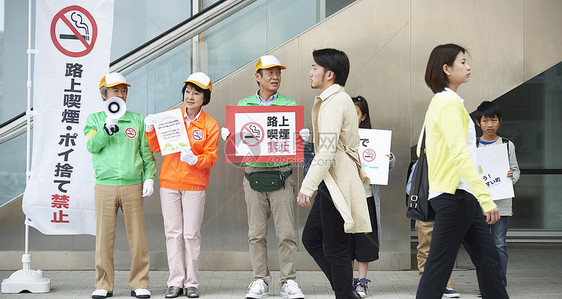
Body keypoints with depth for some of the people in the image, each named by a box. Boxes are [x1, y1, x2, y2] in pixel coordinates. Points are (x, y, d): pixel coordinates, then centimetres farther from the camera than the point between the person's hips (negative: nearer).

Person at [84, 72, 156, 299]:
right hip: (104, 186, -1)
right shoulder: (94, 120, 10)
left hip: (133, 186, 1)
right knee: (104, 237, 1)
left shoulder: (137, 120, 13)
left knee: (137, 238, 0)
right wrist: (107, 128, -18)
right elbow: (92, 146, -6)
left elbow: (147, 152, 13)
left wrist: (150, 177, 2)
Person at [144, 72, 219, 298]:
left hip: (194, 186, -2)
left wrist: (194, 159, -23)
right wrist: (151, 129, -7)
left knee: (191, 234, 1)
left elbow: (211, 157, -3)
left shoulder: (210, 125, -1)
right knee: (173, 232, 3)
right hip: (169, 183, 2)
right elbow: (156, 147, 10)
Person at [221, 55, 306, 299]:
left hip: (281, 175, -1)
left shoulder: (289, 105, 9)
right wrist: (227, 134, -11)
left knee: (286, 232, -3)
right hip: (253, 174, 1)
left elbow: (297, 134, 5)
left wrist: (301, 138, -17)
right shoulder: (243, 105, 12)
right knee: (256, 233, 3)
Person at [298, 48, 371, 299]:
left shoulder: (334, 102, -16)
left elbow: (327, 151, -23)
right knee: (311, 238, 14)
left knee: (335, 249, -4)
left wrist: (307, 187, -23)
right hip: (331, 184, 11)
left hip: (337, 184, -11)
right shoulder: (340, 99, 17)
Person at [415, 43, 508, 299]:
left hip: (462, 197, 10)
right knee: (438, 267, -6)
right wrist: (486, 198, -26)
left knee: (488, 261, 10)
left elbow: (421, 148, 22)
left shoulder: (440, 102, 17)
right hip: (454, 194, -10)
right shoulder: (449, 103, -13)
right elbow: (459, 154, -23)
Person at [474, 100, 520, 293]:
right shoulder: (473, 147, 6)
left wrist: (512, 176, -11)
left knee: (499, 244, -3)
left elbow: (515, 169, 10)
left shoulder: (507, 145, 7)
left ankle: (500, 284, 5)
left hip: (502, 201, -1)